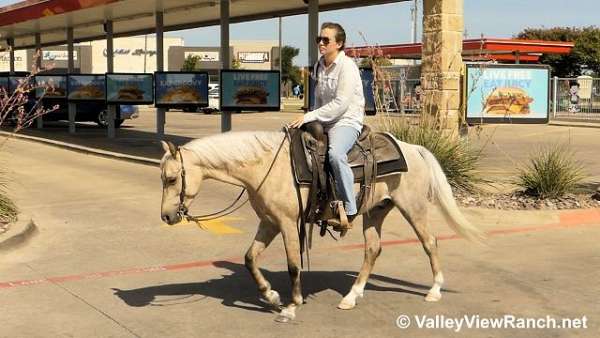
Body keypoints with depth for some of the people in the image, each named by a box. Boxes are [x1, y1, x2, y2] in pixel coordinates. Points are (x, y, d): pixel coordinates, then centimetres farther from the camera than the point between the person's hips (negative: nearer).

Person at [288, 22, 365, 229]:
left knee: (335, 153, -37)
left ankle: (349, 210, -29)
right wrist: (312, 120, 6)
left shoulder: (347, 66, -13)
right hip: (324, 121, 9)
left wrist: (310, 116, -21)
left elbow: (341, 104, -21)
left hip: (347, 121, -9)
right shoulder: (319, 66, 12)